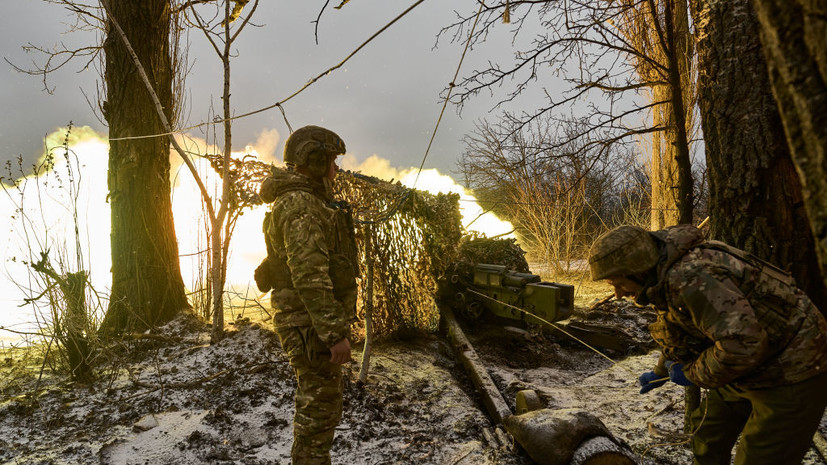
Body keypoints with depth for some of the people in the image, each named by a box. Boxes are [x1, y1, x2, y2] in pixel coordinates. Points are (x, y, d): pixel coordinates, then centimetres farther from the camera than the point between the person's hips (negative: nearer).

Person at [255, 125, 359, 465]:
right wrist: (334, 333, -26)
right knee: (320, 409, -1)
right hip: (314, 325, -10)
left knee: (316, 402, 19)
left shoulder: (306, 202, 17)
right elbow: (309, 275, -26)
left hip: (311, 321, 10)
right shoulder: (301, 205, -18)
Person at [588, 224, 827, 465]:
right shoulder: (665, 275, 1)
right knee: (709, 431, 21)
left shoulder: (690, 278, -32)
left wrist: (692, 373, -21)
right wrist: (661, 372, 32)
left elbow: (742, 344, -38)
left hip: (791, 372, -10)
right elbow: (679, 331, 20)